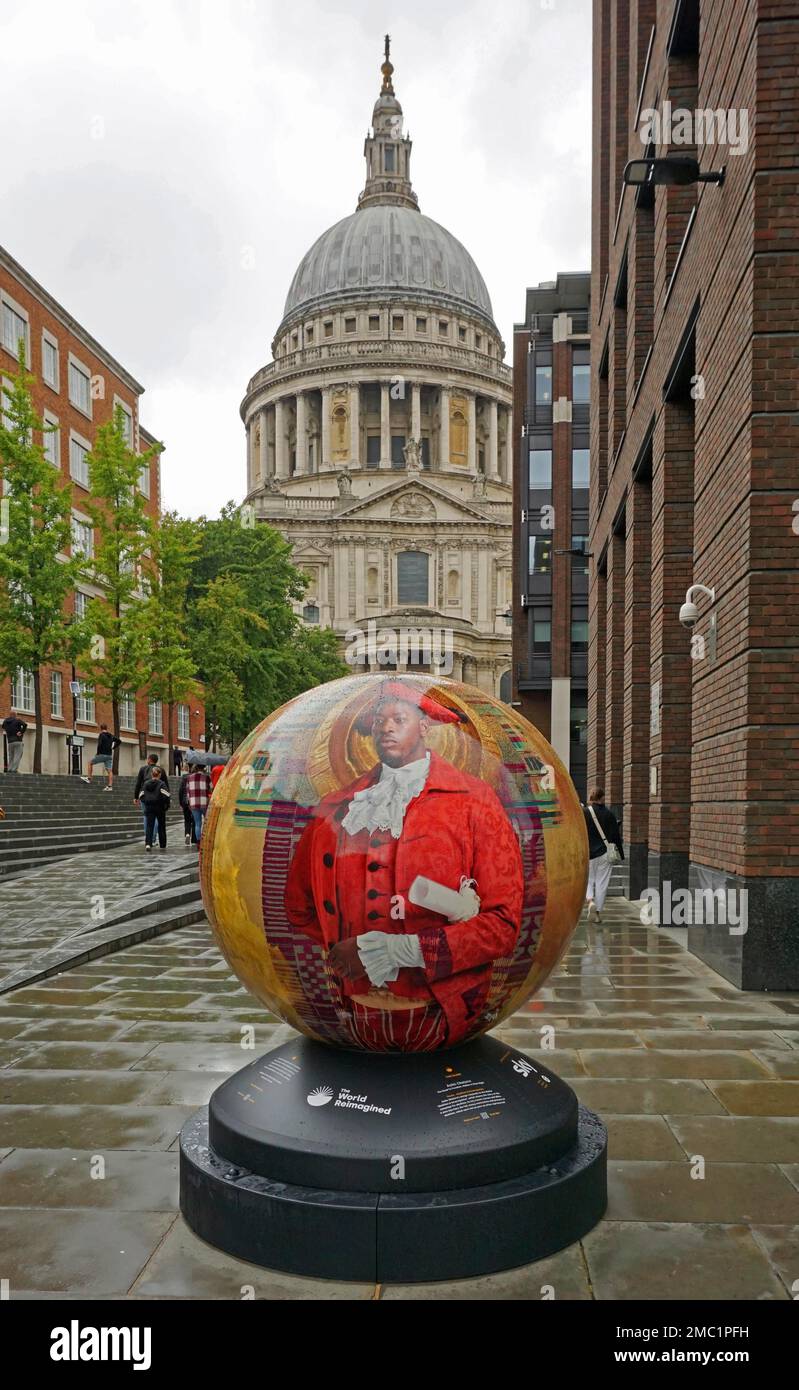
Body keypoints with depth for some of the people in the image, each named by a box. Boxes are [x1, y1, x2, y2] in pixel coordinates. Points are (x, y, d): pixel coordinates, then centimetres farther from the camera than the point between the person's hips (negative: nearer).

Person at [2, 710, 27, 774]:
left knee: (11, 756, 13)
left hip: (10, 742, 5)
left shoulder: (5, 721, 11)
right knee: (17, 755, -6)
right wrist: (22, 732, -10)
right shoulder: (17, 720, -2)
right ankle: (14, 769, -15)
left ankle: (10, 768, 5)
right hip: (17, 740, -5)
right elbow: (25, 724, -19)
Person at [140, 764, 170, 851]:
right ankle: (163, 845, 20)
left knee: (149, 826, 0)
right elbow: (165, 796, -17)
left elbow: (142, 796, 4)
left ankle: (148, 844, -20)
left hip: (149, 808, 2)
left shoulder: (146, 783, 4)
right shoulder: (161, 784, -8)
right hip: (160, 808, -2)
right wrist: (166, 805, -3)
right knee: (161, 826, 12)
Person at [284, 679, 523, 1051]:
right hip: (354, 1016, 3)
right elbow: (299, 908, 15)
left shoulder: (473, 802, -2)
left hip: (436, 1015, -2)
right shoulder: (335, 809, 8)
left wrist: (392, 950, -11)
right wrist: (342, 958, -3)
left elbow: (503, 925, -7)